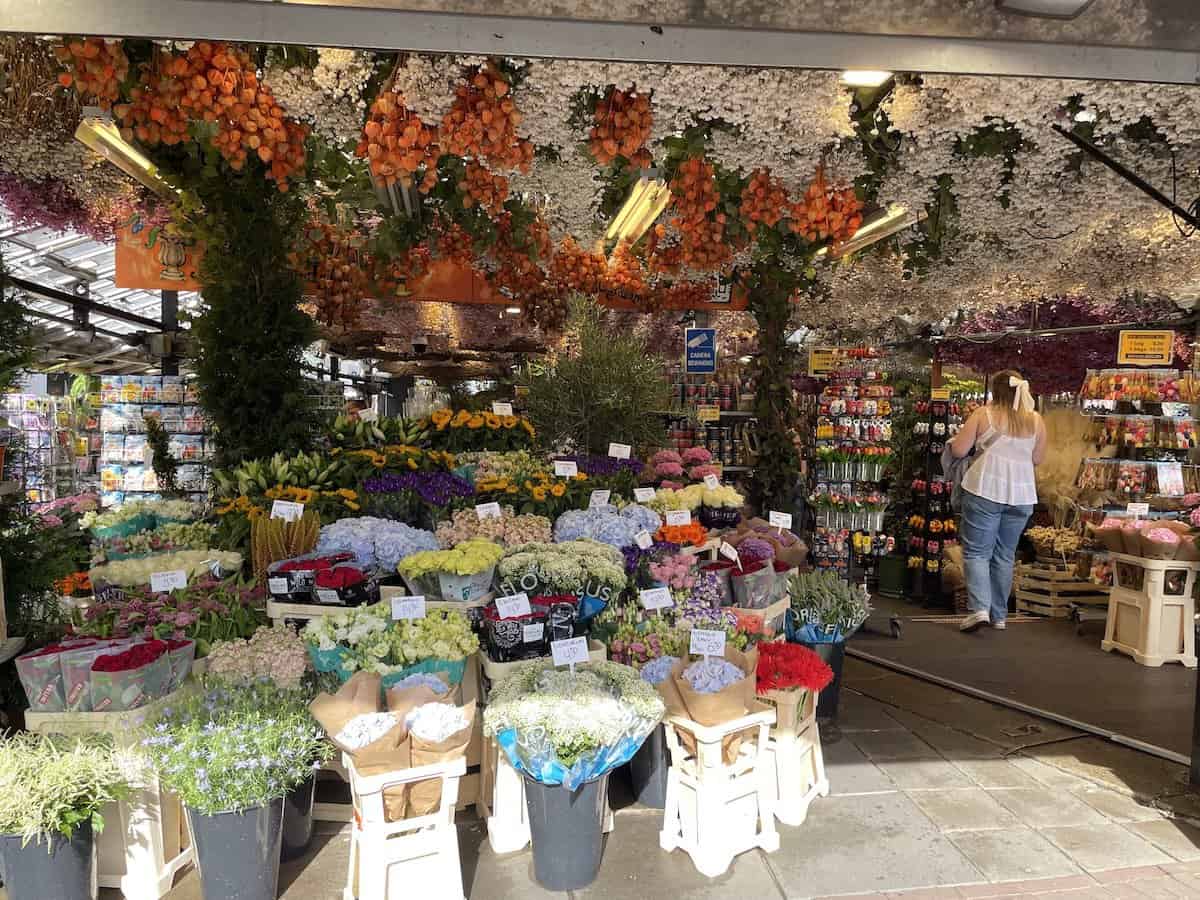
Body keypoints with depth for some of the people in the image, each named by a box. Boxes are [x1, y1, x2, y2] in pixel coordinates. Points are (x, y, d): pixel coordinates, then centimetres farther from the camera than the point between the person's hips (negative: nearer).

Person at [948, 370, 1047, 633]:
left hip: (985, 491, -4)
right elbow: (1037, 459, 12)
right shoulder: (1036, 421, 6)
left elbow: (958, 450, -5)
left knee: (976, 552, 1)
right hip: (1021, 495, 4)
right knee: (1005, 555, 13)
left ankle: (979, 609, -13)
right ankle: (999, 615, 18)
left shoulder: (982, 414, -4)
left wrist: (977, 442, 15)